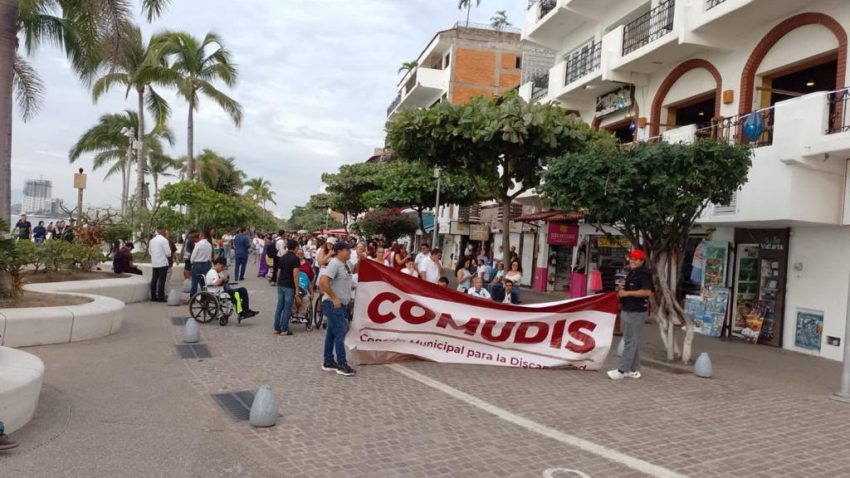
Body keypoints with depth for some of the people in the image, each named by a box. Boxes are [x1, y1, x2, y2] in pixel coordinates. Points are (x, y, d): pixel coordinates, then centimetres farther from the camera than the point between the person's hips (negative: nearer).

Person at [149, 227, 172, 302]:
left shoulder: (152, 240, 10)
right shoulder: (164, 240, -11)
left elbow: (150, 251, 19)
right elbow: (168, 253, -14)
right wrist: (168, 256, 6)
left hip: (154, 263, 7)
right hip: (163, 263, -7)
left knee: (154, 280, 11)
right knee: (161, 280, -4)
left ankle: (153, 297, 15)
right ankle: (161, 297, -4)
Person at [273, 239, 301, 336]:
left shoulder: (282, 258, 10)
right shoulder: (295, 258, -12)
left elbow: (279, 272, 13)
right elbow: (295, 275, -17)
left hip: (280, 285, 7)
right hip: (289, 286, -7)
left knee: (279, 307, 11)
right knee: (287, 308, 0)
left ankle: (277, 328, 15)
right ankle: (284, 330, 4)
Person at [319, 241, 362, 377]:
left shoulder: (345, 264, 10)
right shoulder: (334, 264, -17)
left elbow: (353, 271, 32)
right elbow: (323, 282, -27)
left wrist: (359, 260, 13)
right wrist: (334, 298, -22)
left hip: (341, 304, 9)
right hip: (333, 304, -9)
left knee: (332, 333, 14)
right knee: (340, 333, -6)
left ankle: (328, 362, 23)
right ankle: (342, 365, 1)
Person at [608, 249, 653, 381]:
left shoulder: (644, 273, -12)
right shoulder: (631, 273, 17)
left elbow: (647, 291, -24)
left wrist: (627, 293, -21)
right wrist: (620, 289, 5)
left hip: (636, 312, -10)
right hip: (627, 311, 10)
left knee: (630, 341, -7)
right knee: (633, 341, 13)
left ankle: (622, 370, -5)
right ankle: (634, 370, 19)